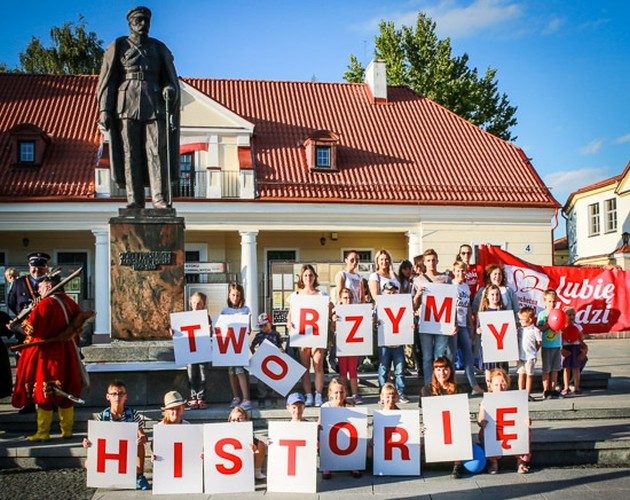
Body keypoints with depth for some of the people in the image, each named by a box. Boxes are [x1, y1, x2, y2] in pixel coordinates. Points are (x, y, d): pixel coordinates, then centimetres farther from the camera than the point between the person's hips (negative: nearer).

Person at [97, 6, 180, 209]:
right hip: (127, 105, -1)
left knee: (157, 151, -8)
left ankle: (161, 200, -10)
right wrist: (104, 110, -5)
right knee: (130, 153, -4)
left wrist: (170, 90, -12)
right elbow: (107, 81, 4)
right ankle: (134, 200, -3)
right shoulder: (118, 46, 9)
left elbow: (170, 79, 12)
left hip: (154, 105, 1)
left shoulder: (159, 48, 15)